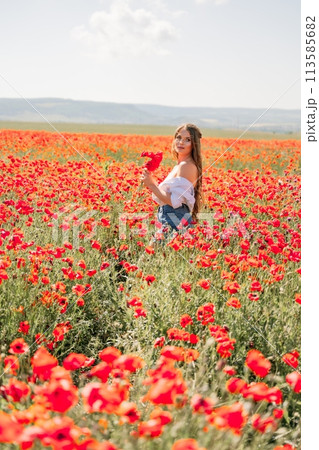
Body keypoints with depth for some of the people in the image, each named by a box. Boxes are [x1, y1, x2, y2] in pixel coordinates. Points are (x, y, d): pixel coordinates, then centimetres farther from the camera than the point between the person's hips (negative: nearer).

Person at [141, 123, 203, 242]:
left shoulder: (187, 166, -13)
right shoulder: (178, 166, 17)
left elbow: (175, 201, -20)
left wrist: (152, 185, -14)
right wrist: (152, 182, 8)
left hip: (176, 225, -9)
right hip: (169, 224, 9)